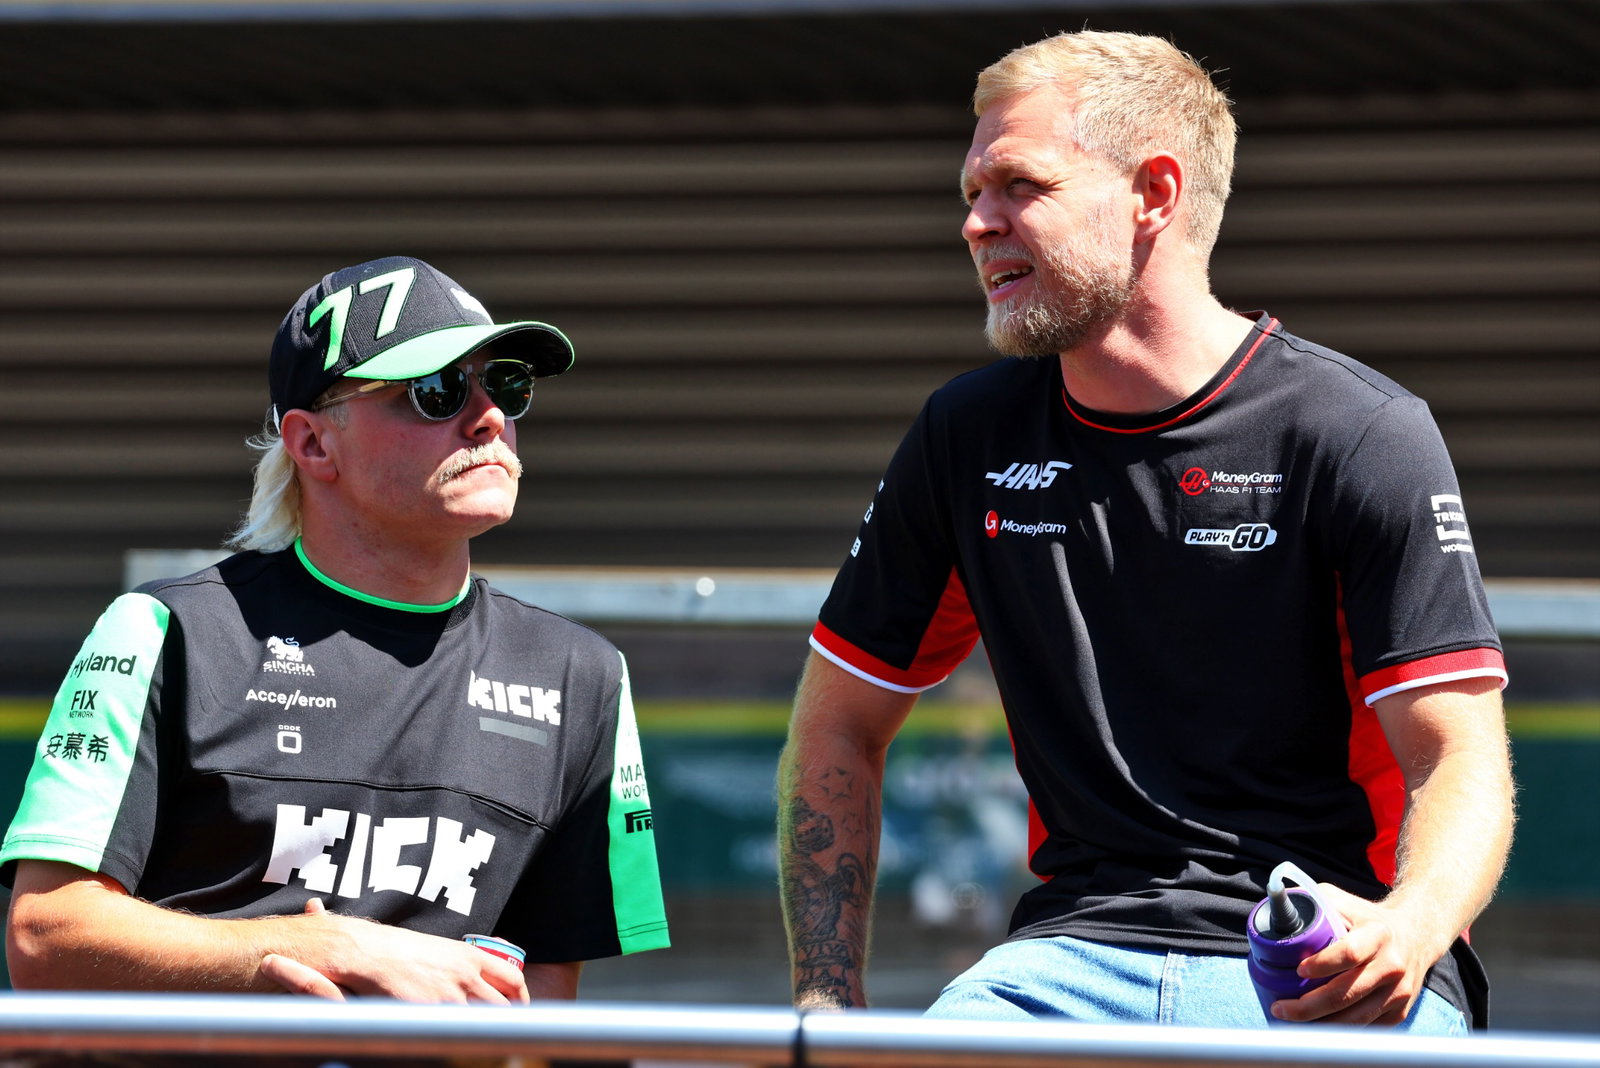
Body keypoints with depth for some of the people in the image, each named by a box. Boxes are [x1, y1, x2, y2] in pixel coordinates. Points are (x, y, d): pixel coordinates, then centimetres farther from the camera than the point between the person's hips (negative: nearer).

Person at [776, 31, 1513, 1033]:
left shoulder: (1364, 436, -2)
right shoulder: (966, 439, 11)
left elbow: (1459, 758, -7)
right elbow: (839, 726, 20)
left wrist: (1412, 926, -29)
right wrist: (829, 1013, 9)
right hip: (1081, 943, 2)